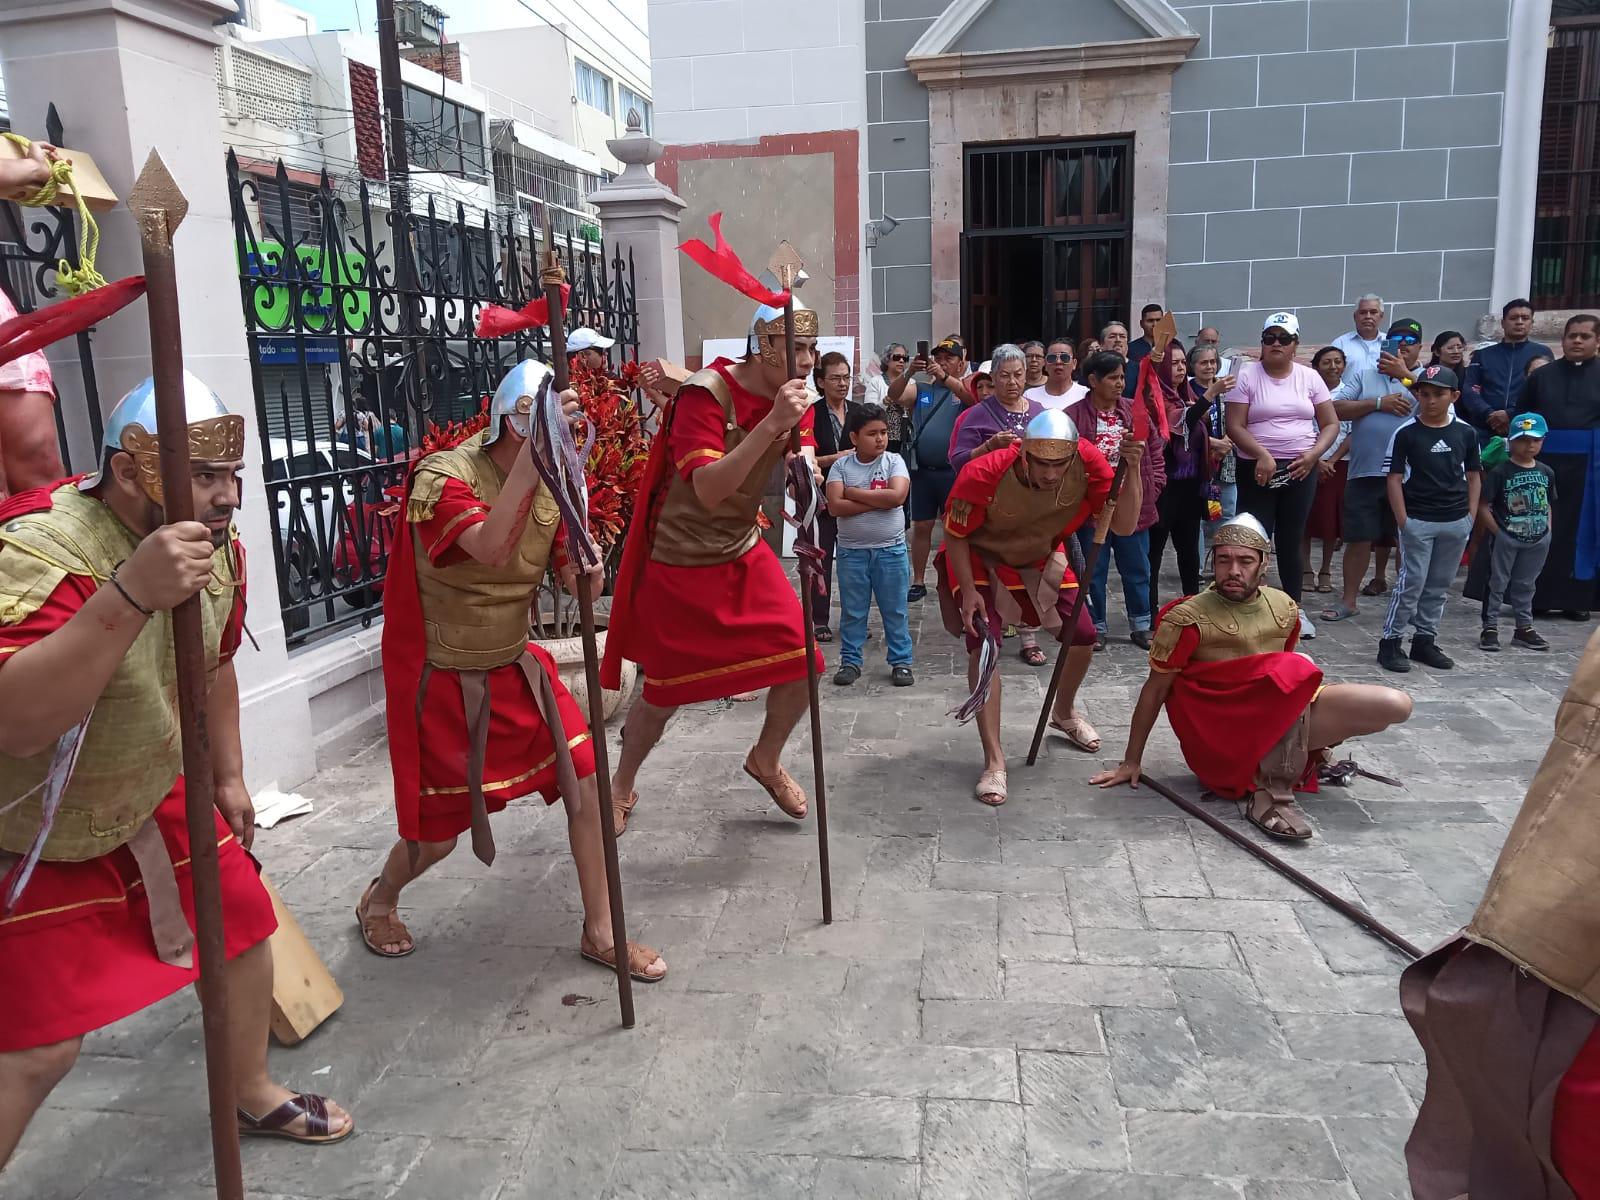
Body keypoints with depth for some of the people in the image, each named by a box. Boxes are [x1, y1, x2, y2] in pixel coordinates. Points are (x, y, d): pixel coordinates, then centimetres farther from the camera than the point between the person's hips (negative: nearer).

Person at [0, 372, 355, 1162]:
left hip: (148, 796, 7)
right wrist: (131, 592, -52)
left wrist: (229, 776, 16)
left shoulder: (218, 549, -7)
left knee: (243, 916, 13)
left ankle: (251, 1095, 38)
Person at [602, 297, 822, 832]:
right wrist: (770, 424, -41)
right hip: (680, 564, -6)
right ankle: (622, 784, 34)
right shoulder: (706, 393, -24)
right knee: (666, 689, 6)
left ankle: (766, 760, 29)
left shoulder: (794, 396, -3)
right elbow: (708, 489, -33)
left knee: (802, 664, -1)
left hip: (745, 553, 6)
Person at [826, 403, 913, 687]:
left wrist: (854, 493, -14)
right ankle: (850, 661, 22)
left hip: (891, 549, 0)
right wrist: (879, 500, -17)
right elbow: (835, 505, -15)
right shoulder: (841, 466, -2)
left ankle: (901, 661, 18)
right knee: (852, 611, 10)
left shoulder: (894, 461, -2)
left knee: (895, 610, 8)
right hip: (851, 551, 0)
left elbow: (897, 496, -19)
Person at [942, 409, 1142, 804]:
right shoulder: (983, 474, -35)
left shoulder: (1088, 462, -27)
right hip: (979, 558, -4)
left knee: (1083, 636, 3)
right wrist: (969, 591, -23)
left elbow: (1124, 525, -26)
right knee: (983, 645, -19)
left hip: (1039, 559, 4)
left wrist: (1132, 469, -38)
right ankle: (994, 760, -10)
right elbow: (955, 535, -18)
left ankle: (1065, 713, 37)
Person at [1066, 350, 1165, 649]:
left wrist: (1153, 487, 2)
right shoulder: (1074, 417, -8)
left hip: (1133, 506, 4)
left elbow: (1156, 450, 10)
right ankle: (1096, 628, 21)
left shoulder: (1135, 412, 5)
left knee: (1137, 569, 13)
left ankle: (1140, 627, 26)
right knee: (1093, 571, 8)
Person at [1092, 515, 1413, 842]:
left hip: (1285, 723, 6)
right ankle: (1271, 794, -26)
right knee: (1296, 669, -31)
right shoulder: (1188, 618, -12)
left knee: (1396, 705, -9)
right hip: (1220, 739, -6)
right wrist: (1132, 762, -2)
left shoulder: (1285, 607, 5)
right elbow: (1155, 690, -6)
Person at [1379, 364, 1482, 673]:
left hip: (1457, 522, 4)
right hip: (1418, 521, -4)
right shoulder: (1405, 433, -5)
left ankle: (1425, 640, 21)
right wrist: (1403, 521, -10)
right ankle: (1390, 642, 2)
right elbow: (1394, 478, -5)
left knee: (1439, 586, 11)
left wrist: (1471, 514, 4)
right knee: (1411, 582, -6)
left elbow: (1473, 476, 12)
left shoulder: (1465, 432, 5)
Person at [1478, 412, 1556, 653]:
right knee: (1498, 582, 4)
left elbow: (1548, 506, 14)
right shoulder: (1500, 472, -11)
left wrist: (1547, 531, 4)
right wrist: (1498, 532, -13)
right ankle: (1490, 627, 11)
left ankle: (1524, 627, 27)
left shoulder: (1546, 473, 6)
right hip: (1505, 538, -5)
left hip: (1538, 540, 5)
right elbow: (1483, 507, -11)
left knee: (1525, 584, 16)